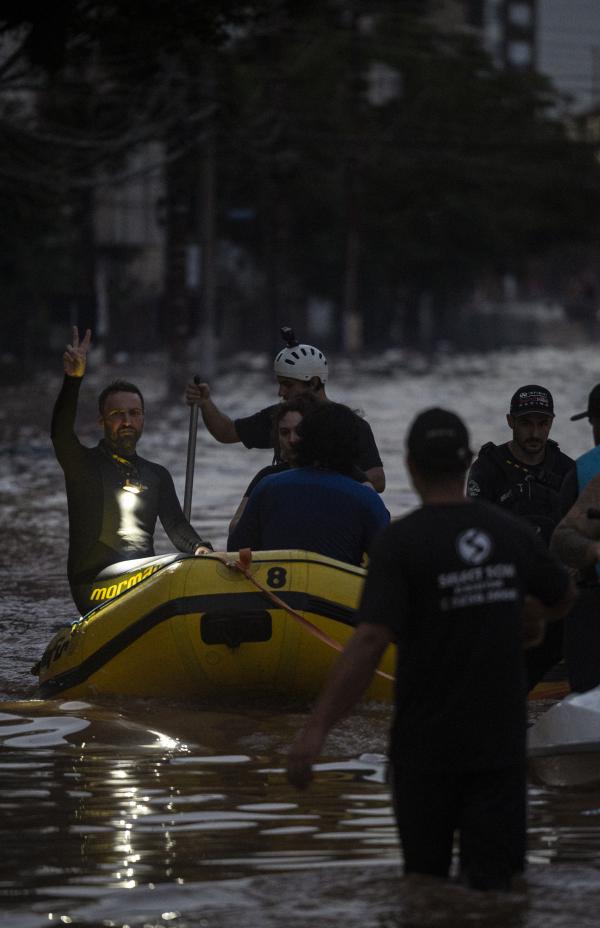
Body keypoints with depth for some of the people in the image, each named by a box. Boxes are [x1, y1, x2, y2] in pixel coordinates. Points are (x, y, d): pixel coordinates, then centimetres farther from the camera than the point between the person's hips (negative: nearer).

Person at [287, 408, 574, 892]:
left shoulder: (401, 541, -12)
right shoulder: (511, 533, 2)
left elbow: (370, 641, -23)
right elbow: (563, 596, 22)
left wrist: (316, 729, -25)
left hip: (426, 747, -2)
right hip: (499, 743, 2)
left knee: (426, 885, 14)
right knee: (492, 885, 0)